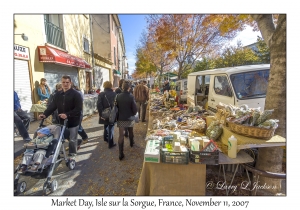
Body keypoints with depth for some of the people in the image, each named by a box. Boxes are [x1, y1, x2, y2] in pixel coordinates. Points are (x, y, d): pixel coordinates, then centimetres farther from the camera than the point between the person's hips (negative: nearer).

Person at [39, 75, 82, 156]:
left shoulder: (76, 94, -10)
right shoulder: (58, 95, 9)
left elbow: (78, 109, -18)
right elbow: (52, 106, 7)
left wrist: (67, 115, -27)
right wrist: (45, 114, -9)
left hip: (73, 121, -5)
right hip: (62, 121, 5)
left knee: (72, 140, 4)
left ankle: (72, 154, 24)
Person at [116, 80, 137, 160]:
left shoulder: (118, 96, -7)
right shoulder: (131, 96, -16)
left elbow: (116, 106, 4)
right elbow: (135, 109, -13)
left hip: (121, 118, 1)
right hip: (130, 118, -1)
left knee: (121, 135, 2)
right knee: (130, 132, 25)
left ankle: (121, 154, 2)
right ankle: (131, 143, 49)